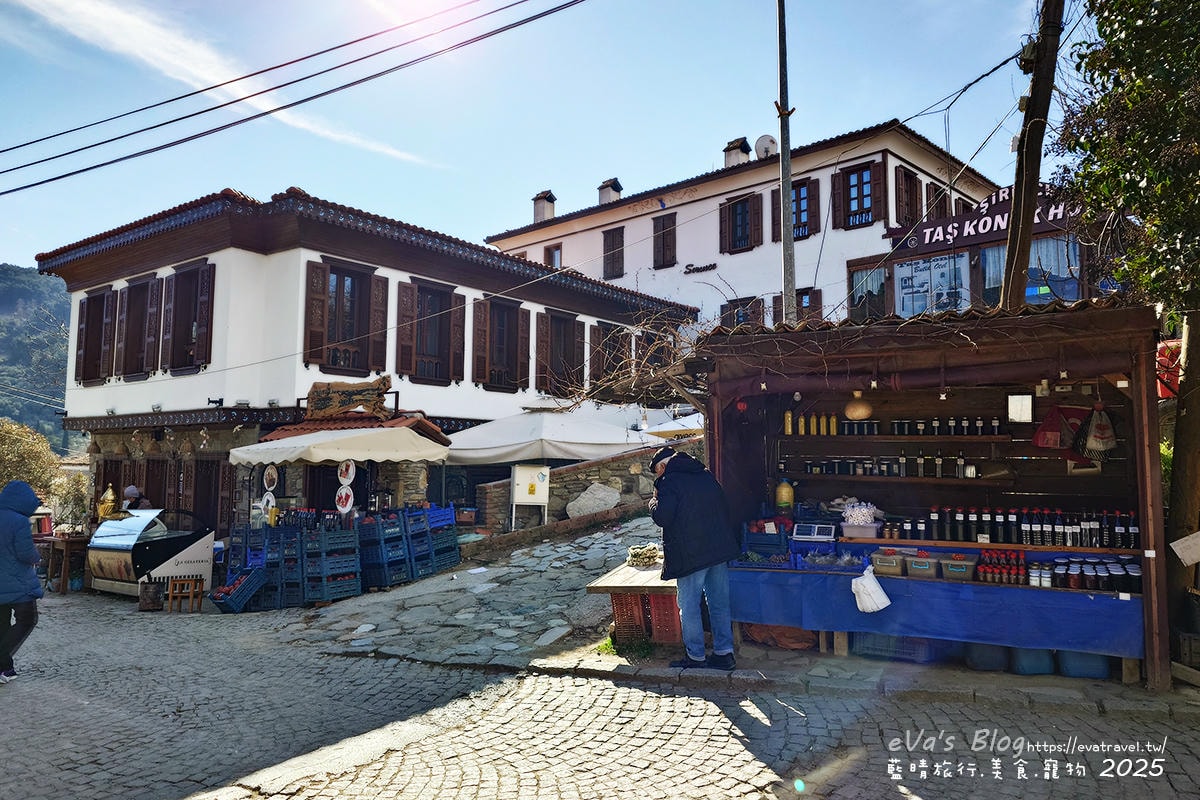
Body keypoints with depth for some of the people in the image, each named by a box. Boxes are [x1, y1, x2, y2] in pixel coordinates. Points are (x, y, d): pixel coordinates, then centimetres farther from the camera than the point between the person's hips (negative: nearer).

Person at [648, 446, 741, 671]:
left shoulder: (668, 481, -10)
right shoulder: (706, 475, 11)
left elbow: (662, 517, -18)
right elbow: (724, 508, 14)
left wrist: (653, 504, 2)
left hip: (690, 555, -7)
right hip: (719, 550, 7)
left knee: (689, 608, 6)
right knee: (720, 604, 14)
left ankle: (695, 657, 15)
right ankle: (724, 653, 20)